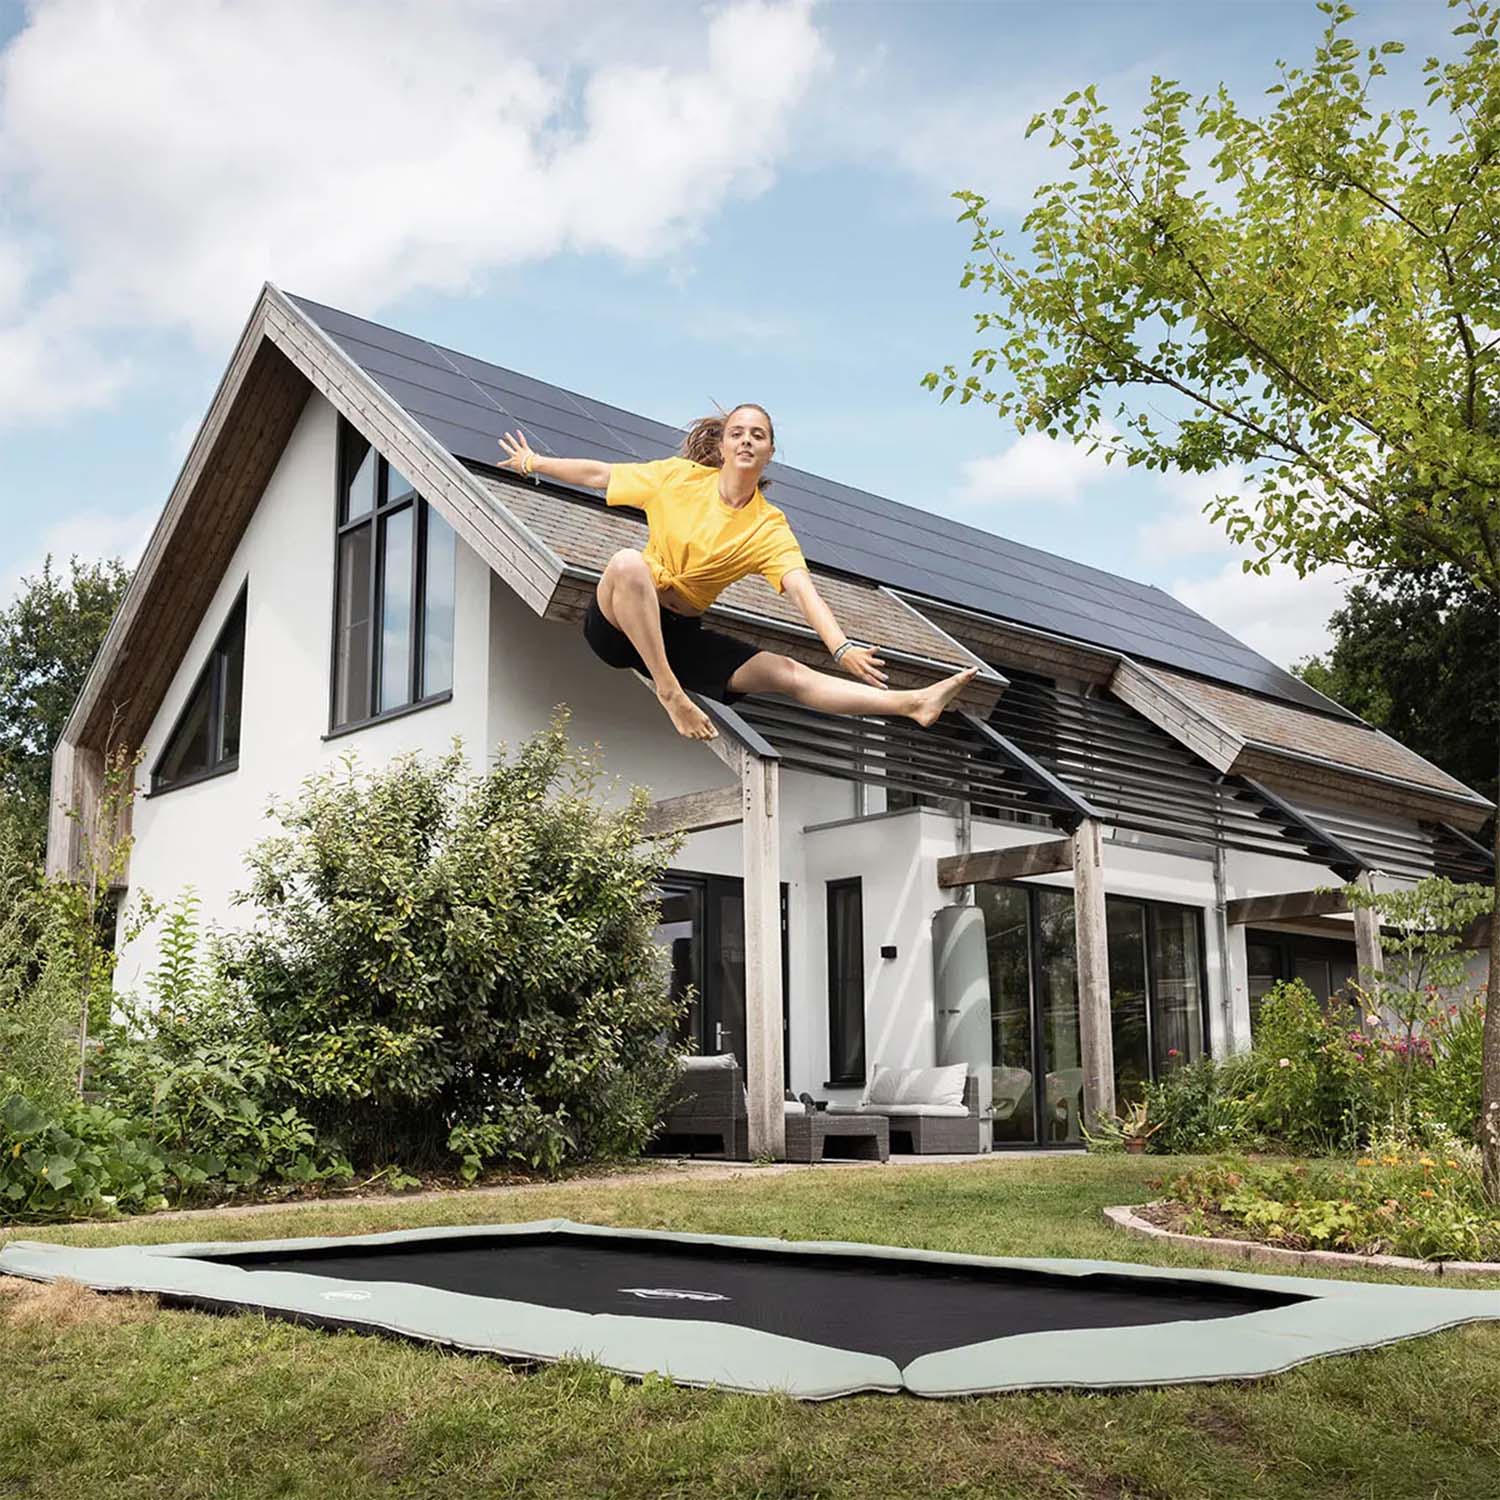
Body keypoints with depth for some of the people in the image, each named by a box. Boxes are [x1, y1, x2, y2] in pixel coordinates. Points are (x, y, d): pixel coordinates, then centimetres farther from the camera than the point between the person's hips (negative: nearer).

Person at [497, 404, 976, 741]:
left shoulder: (770, 528, -5)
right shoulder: (680, 477, -5)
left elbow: (803, 592, -20)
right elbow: (599, 475, 8)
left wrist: (841, 647, -36)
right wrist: (534, 463, 15)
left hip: (679, 634, 2)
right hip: (618, 619, -1)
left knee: (787, 673, -14)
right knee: (629, 560, -38)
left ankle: (913, 703, -19)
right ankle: (668, 691, -34)